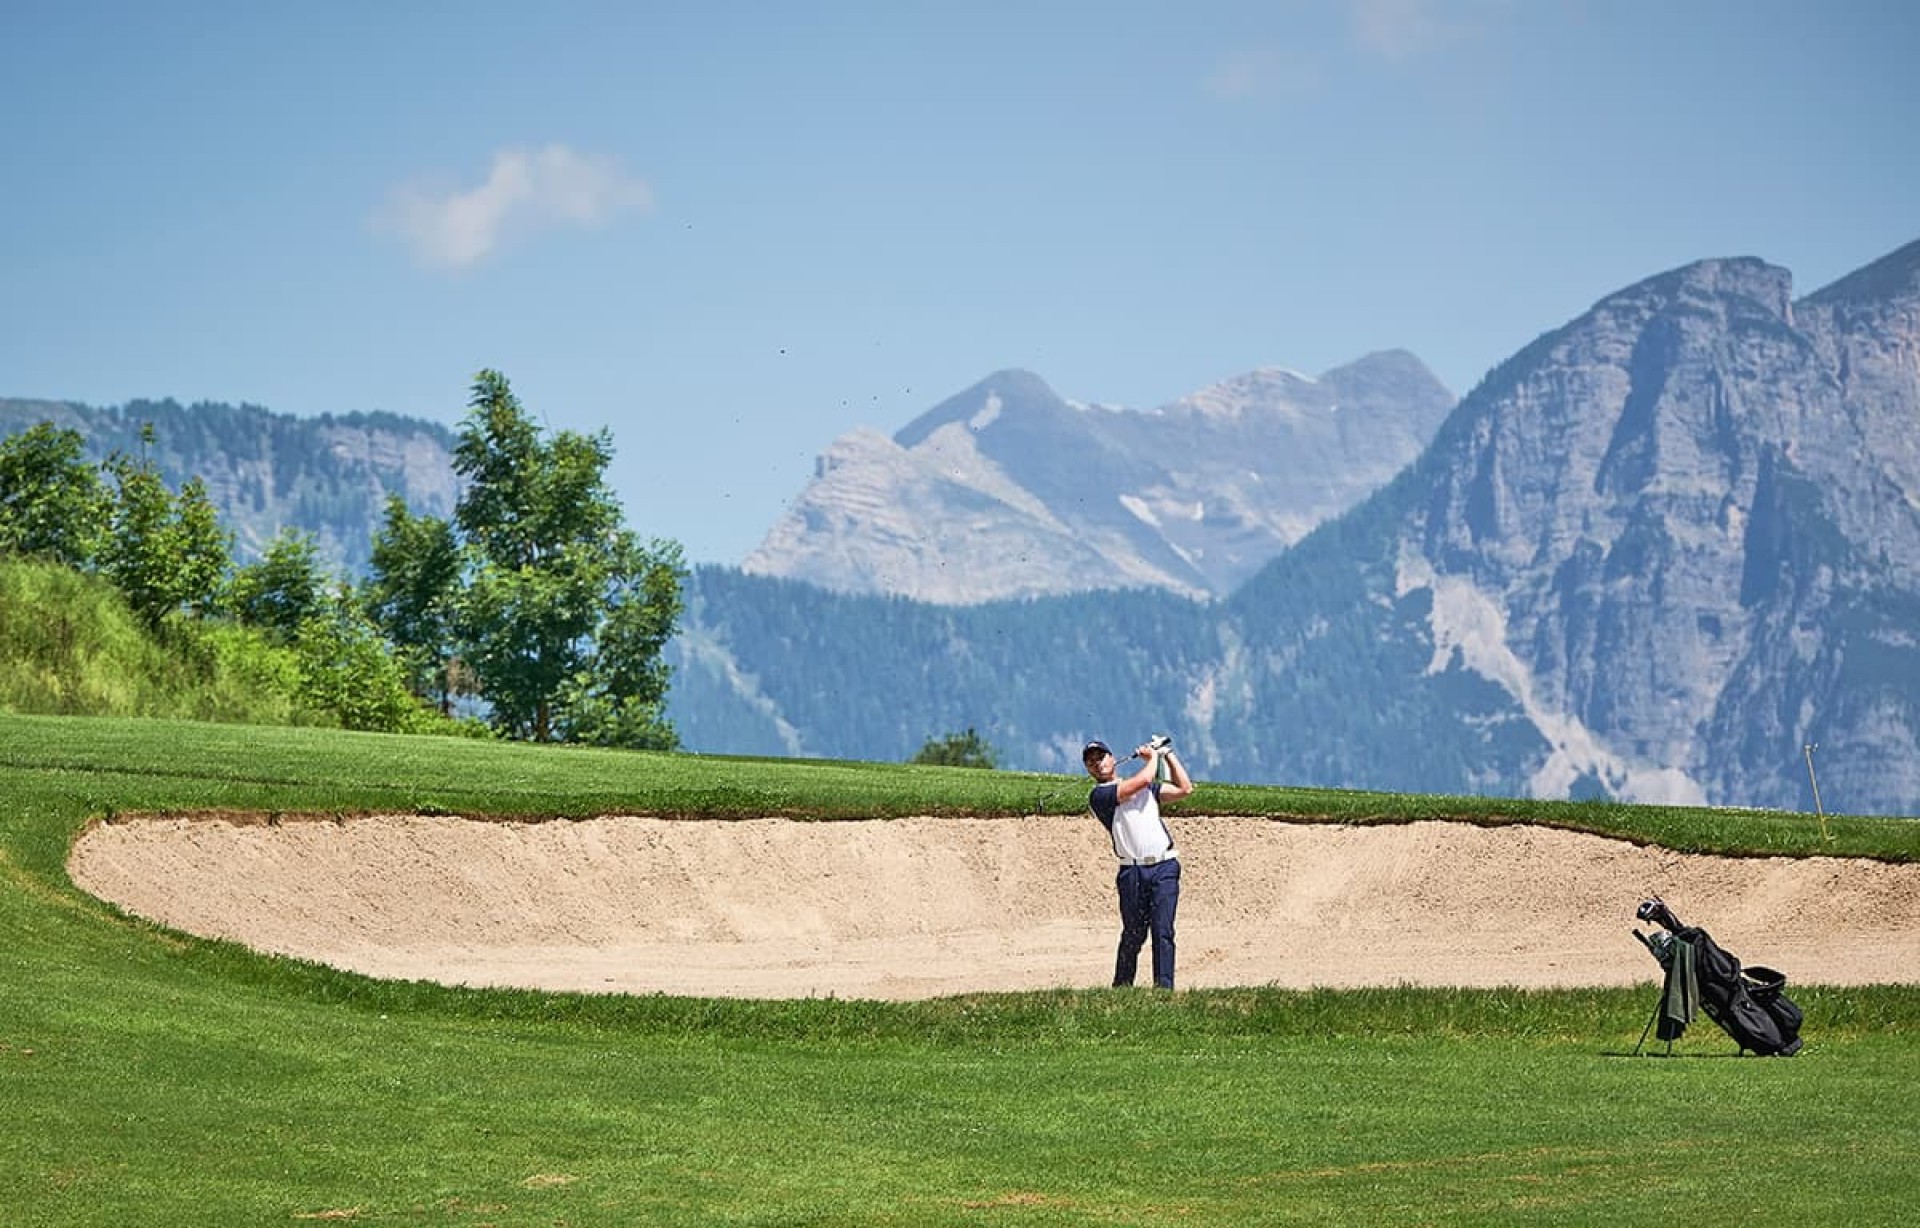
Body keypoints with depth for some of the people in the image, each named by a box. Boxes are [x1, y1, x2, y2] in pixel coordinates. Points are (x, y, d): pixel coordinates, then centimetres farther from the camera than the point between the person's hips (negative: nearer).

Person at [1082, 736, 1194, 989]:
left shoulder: (1147, 789, 23)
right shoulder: (1099, 795, 1)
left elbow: (1184, 788, 21)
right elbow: (1144, 779, -7)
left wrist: (1168, 754, 20)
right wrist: (1153, 757, 12)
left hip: (1164, 867, 3)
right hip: (1132, 871, -3)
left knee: (1163, 930, -8)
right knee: (1134, 934, -2)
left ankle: (1164, 987, -12)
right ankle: (1121, 988, 8)